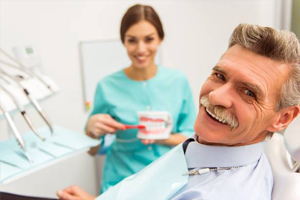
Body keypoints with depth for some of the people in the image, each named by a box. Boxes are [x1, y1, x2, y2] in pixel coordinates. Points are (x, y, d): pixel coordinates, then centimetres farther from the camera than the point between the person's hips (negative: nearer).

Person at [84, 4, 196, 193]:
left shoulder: (179, 81, -4)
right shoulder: (108, 86, -7)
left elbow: (191, 136, 1)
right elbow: (94, 136, 5)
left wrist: (163, 138, -16)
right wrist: (93, 127, -16)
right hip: (123, 182, 0)